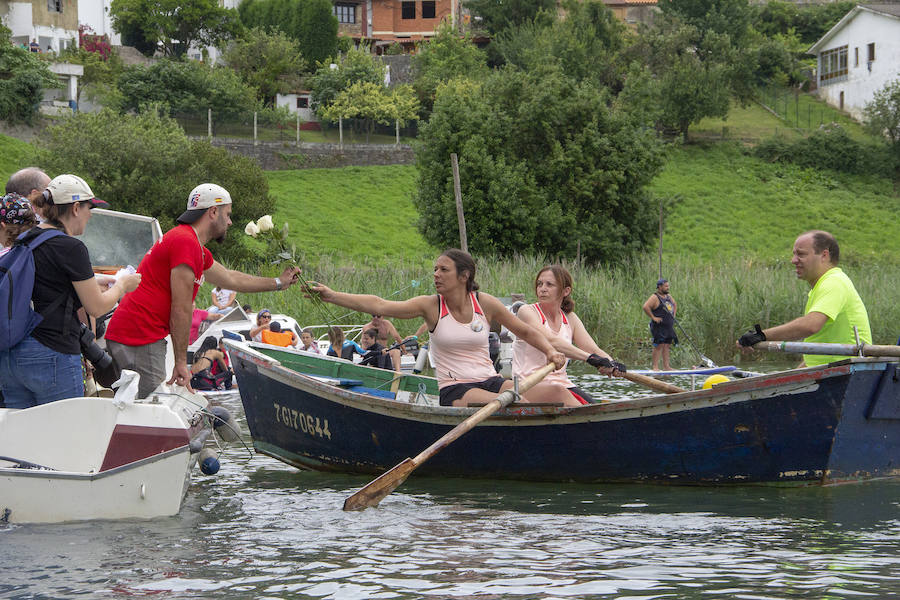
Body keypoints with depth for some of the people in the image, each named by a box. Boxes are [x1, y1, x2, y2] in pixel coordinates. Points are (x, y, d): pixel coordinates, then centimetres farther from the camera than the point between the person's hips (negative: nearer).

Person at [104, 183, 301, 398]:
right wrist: (181, 362, -14)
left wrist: (278, 282, 47)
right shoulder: (186, 242, -14)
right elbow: (181, 309, -16)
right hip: (140, 339, -11)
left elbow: (230, 278, 39)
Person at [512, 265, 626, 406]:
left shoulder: (570, 318, 15)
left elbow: (593, 349, 2)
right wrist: (590, 357, -33)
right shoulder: (527, 312, -3)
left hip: (563, 385, 5)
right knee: (558, 392, -37)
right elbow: (550, 341, -20)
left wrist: (611, 364, -22)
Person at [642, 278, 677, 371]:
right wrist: (653, 317, -20)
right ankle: (654, 366, -10)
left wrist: (673, 315, 19)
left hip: (669, 326, 8)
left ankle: (666, 366, 10)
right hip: (659, 326, -8)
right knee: (659, 345, -12)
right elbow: (646, 307, -23)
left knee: (667, 346, 8)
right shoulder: (655, 297, -10)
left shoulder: (669, 296, 15)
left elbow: (675, 306, 33)